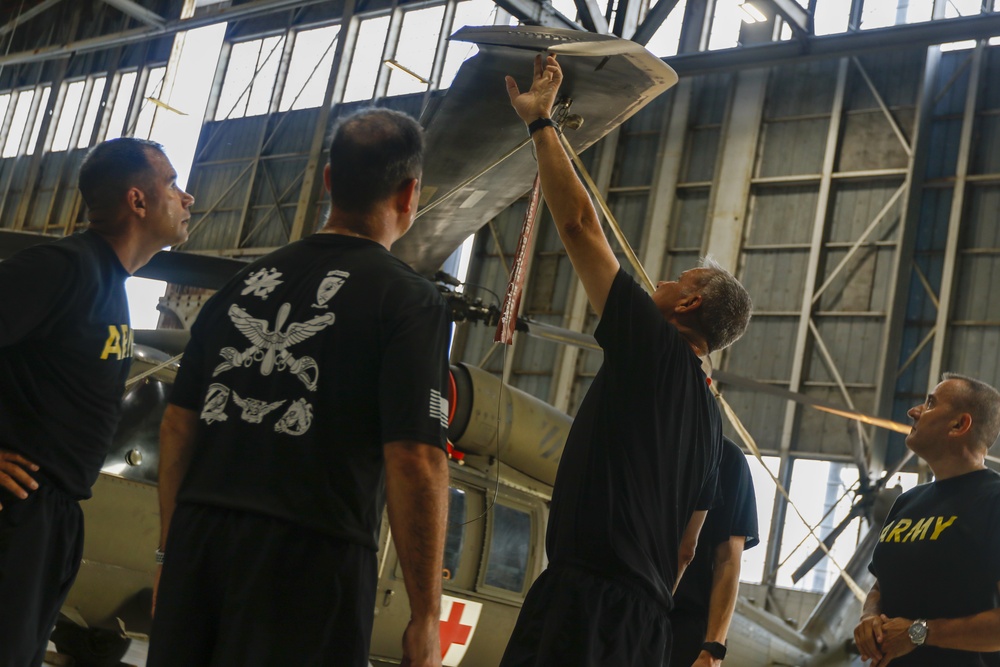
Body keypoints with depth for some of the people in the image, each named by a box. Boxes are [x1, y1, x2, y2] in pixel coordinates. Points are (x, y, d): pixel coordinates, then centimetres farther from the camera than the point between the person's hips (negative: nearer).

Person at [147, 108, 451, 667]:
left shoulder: (245, 283, 12)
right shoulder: (411, 301, -5)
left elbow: (179, 424, 14)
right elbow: (415, 461, -14)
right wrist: (426, 619, -9)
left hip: (199, 540, 6)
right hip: (311, 557, -5)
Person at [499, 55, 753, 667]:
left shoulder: (656, 347, -4)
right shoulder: (712, 418, 19)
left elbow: (580, 224, -3)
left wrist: (541, 123, 5)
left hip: (590, 602, -9)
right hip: (650, 614, 9)